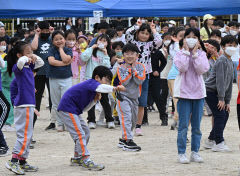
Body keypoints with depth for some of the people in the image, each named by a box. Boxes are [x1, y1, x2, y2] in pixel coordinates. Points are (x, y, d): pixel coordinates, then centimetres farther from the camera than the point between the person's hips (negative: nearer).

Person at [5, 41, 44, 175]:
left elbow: (41, 63, 27)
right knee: (25, 135, -11)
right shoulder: (17, 67, -13)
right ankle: (13, 161, -12)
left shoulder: (28, 66, 12)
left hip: (28, 104, 10)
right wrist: (27, 58, -16)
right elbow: (20, 62, -37)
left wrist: (34, 57, 8)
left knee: (28, 135, 14)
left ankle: (23, 162, 19)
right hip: (24, 104, -10)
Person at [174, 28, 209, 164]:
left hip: (198, 92, 2)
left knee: (197, 126, 8)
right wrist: (186, 51, -13)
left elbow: (202, 69, -11)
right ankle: (182, 153, 4)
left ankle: (195, 152, 15)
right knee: (183, 126, -2)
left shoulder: (201, 54, 5)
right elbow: (182, 67, -18)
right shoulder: (180, 54, 1)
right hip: (184, 92, -2)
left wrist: (195, 53, -13)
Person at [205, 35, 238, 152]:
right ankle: (219, 143, -12)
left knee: (225, 115, 10)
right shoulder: (222, 60, -15)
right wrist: (221, 98, -22)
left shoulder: (230, 62, 15)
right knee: (220, 115, -13)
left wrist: (227, 101, 13)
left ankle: (211, 140, 20)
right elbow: (220, 80, -20)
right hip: (211, 91, -9)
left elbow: (229, 82, 17)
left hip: (217, 93, 9)